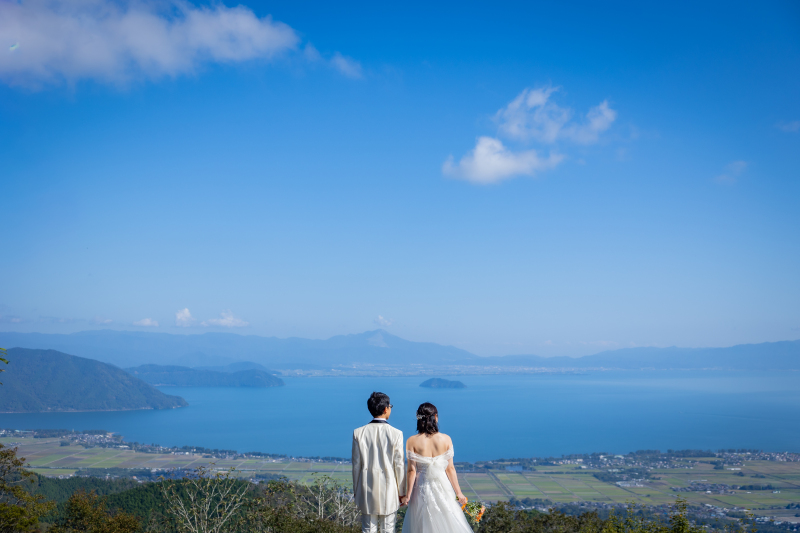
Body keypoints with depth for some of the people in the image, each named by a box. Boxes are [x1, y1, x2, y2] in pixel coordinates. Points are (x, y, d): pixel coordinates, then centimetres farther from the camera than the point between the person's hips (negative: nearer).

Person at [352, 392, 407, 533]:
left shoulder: (358, 433, -5)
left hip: (367, 490, 2)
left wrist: (356, 490, 11)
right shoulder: (396, 434, -11)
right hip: (388, 489, -1)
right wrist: (402, 492, 4)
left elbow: (356, 464, 0)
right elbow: (399, 465, -6)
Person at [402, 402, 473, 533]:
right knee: (447, 522, 14)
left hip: (422, 489, 0)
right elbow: (450, 469, -4)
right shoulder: (446, 439, -7)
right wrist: (458, 492, 4)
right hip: (443, 487, 1)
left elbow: (412, 471, -10)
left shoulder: (412, 441, -10)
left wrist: (407, 494, -2)